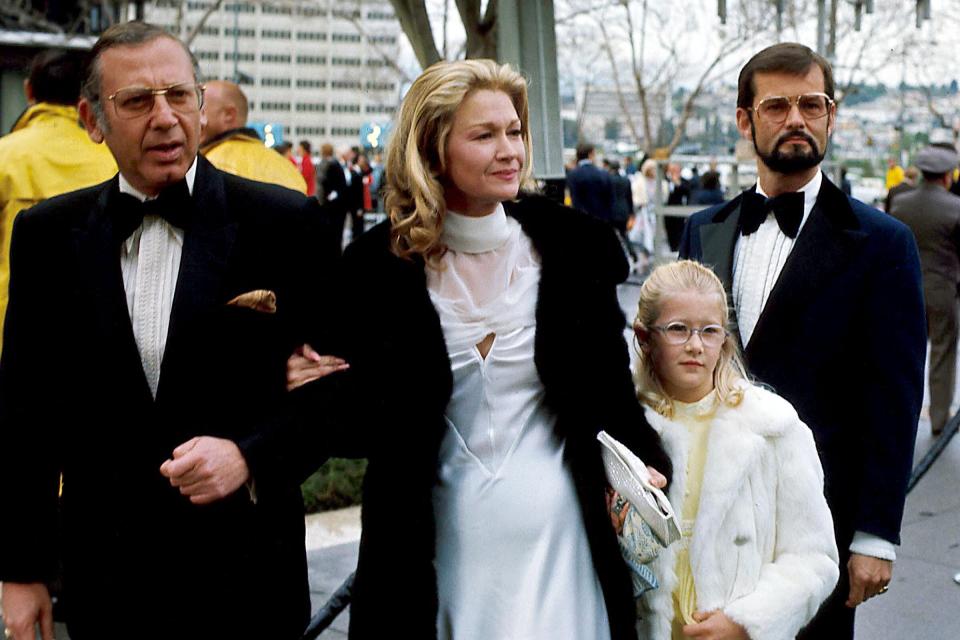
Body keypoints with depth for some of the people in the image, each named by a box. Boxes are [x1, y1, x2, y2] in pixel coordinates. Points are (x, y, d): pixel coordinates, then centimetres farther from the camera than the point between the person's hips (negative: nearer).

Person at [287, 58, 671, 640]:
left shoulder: (571, 245, -3)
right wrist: (323, 389, -19)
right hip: (441, 531, 0)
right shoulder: (379, 264, -5)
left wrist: (645, 470, -6)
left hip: (554, 521, 1)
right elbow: (374, 427, 0)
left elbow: (607, 379, 5)